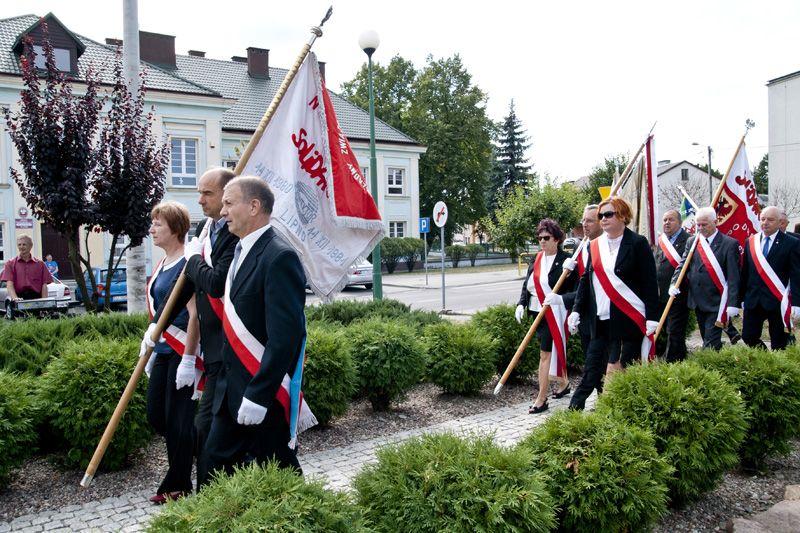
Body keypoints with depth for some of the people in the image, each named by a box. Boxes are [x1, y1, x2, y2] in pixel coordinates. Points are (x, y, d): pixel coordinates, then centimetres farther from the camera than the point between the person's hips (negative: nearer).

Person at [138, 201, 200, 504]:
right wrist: (149, 343, 18)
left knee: (177, 419, 1)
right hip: (163, 350, 9)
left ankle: (178, 486, 15)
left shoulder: (187, 265, -15)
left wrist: (188, 358, -21)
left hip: (181, 351, -9)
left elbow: (194, 314, -19)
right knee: (155, 416, 13)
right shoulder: (162, 265, 13)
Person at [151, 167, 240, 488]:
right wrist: (157, 324, 18)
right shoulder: (205, 228, 12)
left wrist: (194, 258, -8)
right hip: (212, 342, 9)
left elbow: (217, 283, -27)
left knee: (206, 423, -6)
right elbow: (187, 282, 17)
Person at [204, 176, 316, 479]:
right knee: (218, 458, 15)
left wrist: (258, 395, -23)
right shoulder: (241, 252, 12)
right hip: (232, 388, 9)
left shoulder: (280, 257, -19)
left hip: (266, 390, -9)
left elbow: (286, 335, -24)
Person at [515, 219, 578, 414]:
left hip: (555, 314, -6)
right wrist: (521, 304, -1)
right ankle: (564, 383, 41)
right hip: (538, 313, 7)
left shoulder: (566, 260, -10)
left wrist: (559, 298, -25)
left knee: (545, 353, -7)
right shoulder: (536, 260, 9)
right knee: (554, 351, 20)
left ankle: (541, 399, -1)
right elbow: (526, 285, 12)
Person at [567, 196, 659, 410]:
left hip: (628, 319, -5)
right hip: (600, 320, 5)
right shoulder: (594, 246, 11)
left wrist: (652, 318, -12)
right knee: (592, 369, 4)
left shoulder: (637, 243, -4)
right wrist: (576, 310, 6)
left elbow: (650, 283, -7)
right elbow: (586, 280, 14)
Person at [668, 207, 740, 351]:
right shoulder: (692, 242, 10)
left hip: (716, 302, -5)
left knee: (711, 343, -6)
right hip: (697, 301, 5)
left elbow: (733, 277, -10)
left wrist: (732, 304, -16)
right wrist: (675, 284, -13)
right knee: (707, 340, 14)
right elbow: (682, 266, 6)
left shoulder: (730, 244, -5)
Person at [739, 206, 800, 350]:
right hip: (753, 300, 4)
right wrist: (742, 297, 10)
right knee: (748, 337, 2)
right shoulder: (750, 242, 8)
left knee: (778, 343, 5)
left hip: (777, 301, -4)